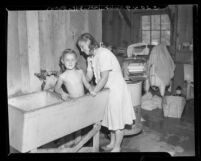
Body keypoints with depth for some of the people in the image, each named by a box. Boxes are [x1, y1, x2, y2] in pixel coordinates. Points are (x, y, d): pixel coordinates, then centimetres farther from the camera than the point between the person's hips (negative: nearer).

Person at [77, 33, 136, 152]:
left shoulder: (103, 54, -22)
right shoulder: (91, 57, 6)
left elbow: (104, 78, -24)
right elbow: (88, 76, 9)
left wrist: (93, 92, -19)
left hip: (117, 88, -8)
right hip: (107, 90, 9)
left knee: (118, 120, 2)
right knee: (111, 118, 17)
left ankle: (117, 147, 15)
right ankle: (112, 143, 31)